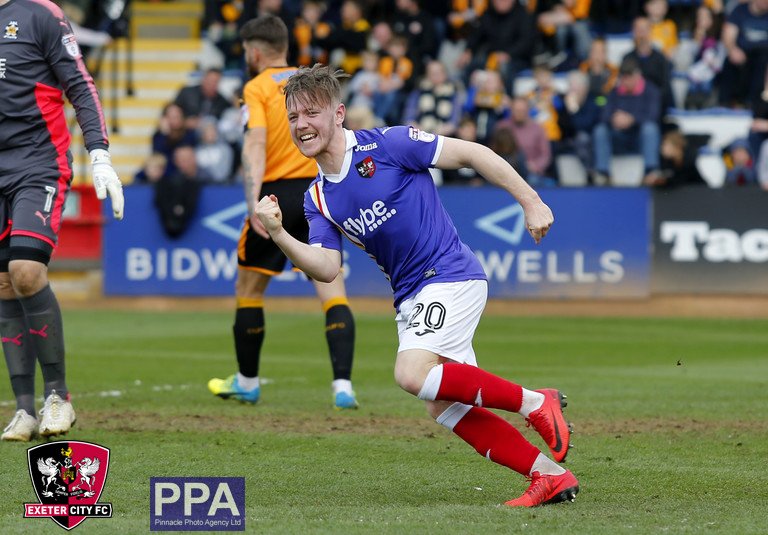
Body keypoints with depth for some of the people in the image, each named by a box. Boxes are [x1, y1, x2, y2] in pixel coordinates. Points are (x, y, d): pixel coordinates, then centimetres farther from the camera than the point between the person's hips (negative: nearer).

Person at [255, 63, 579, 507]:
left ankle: (535, 402, -13)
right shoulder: (318, 198, 9)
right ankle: (551, 476, 5)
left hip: (451, 275, -8)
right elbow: (327, 269, -2)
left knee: (414, 373, -26)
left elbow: (473, 154, -8)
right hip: (410, 298, 8)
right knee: (445, 408, 0)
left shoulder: (387, 145, -11)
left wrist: (532, 203, -9)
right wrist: (279, 235, -18)